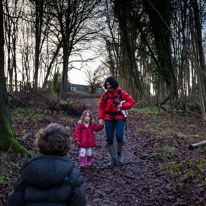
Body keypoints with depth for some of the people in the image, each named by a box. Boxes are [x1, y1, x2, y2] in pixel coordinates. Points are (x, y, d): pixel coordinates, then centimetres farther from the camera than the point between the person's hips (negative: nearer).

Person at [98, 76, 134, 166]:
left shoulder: (121, 93, 0)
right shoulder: (105, 95, 9)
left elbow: (131, 101, 1)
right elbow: (101, 107, 14)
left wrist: (122, 106, -15)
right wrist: (100, 118, 3)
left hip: (119, 118, -3)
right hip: (108, 118, 3)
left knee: (119, 136, -19)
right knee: (109, 139, 1)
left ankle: (119, 153, 10)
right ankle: (113, 159, 15)